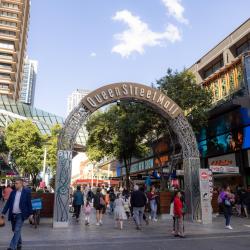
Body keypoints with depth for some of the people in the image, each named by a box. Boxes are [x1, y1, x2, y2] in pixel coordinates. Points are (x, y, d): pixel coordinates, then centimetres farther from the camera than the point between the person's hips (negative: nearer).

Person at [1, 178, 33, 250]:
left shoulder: (27, 192, -7)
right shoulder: (13, 192, 6)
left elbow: (29, 204, -4)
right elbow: (8, 203, 9)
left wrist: (30, 214, -4)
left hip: (20, 215, -5)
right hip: (12, 215, 5)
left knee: (17, 231, -8)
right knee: (15, 231, 16)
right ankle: (19, 244, 33)